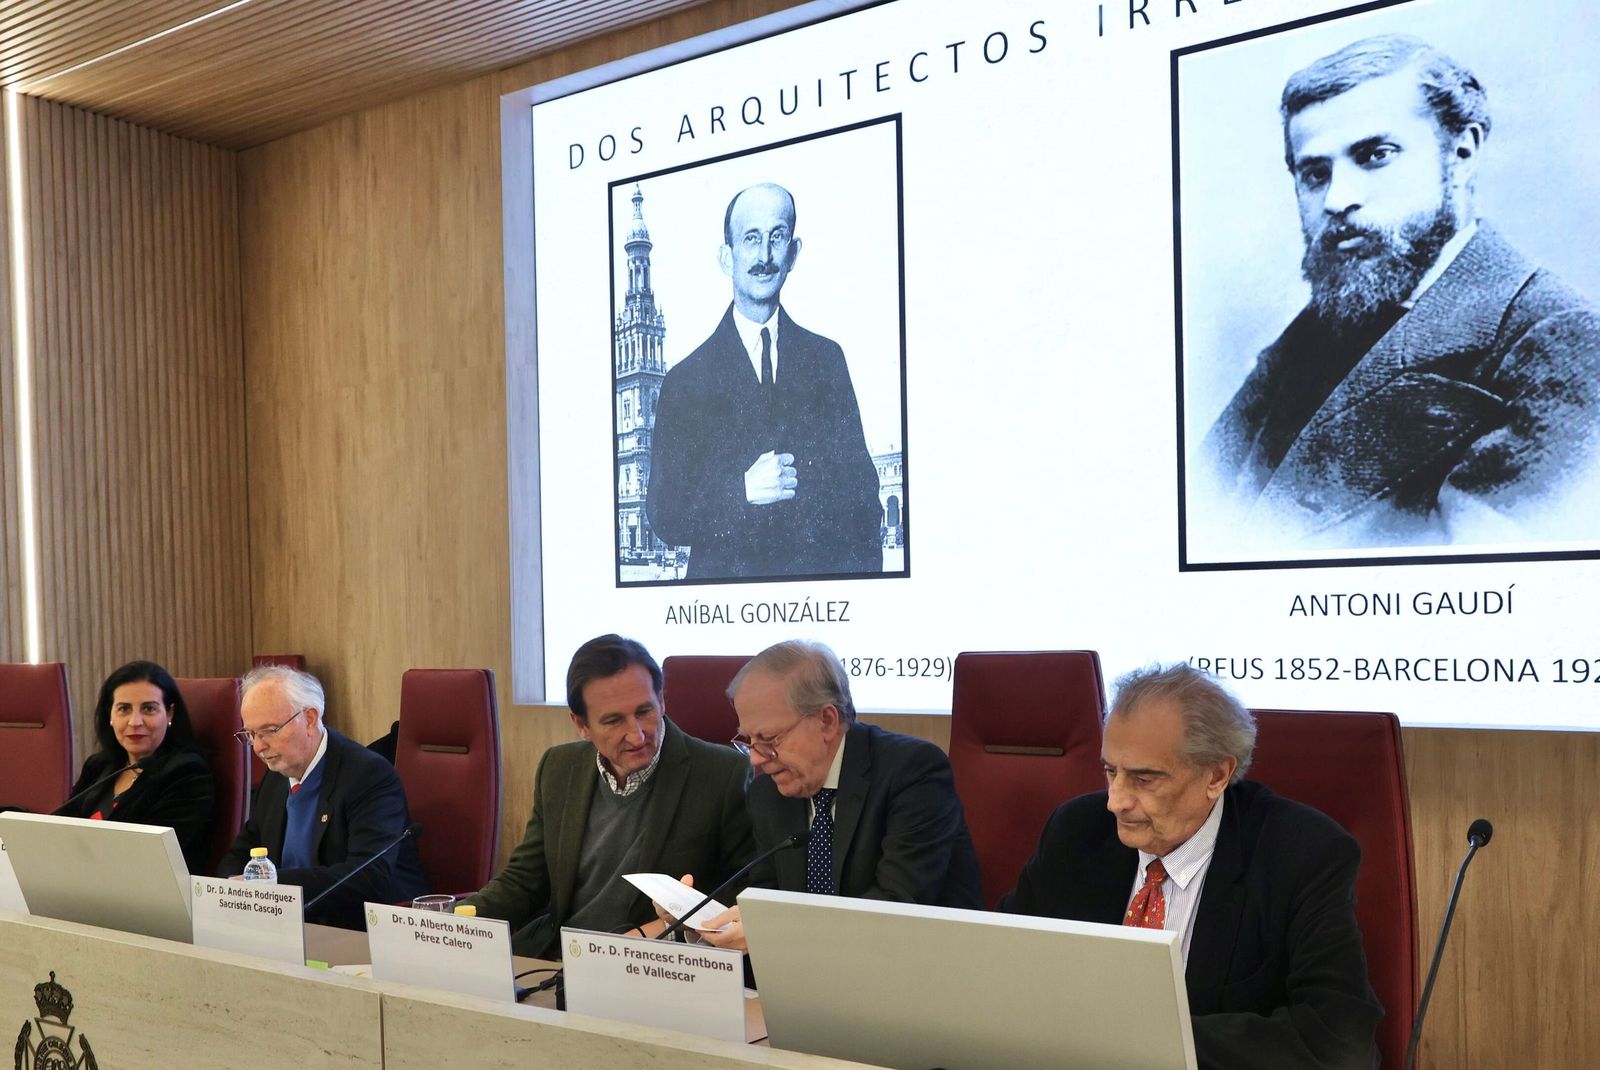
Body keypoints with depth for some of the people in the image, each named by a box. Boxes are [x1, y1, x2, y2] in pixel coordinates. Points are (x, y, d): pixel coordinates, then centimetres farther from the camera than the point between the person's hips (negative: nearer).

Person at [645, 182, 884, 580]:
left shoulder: (827, 358, 11)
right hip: (725, 586, -1)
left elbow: (862, 484, 9)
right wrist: (742, 489, -16)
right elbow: (663, 514, 0)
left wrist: (865, 573, -3)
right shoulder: (685, 380, 3)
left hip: (823, 572, 1)